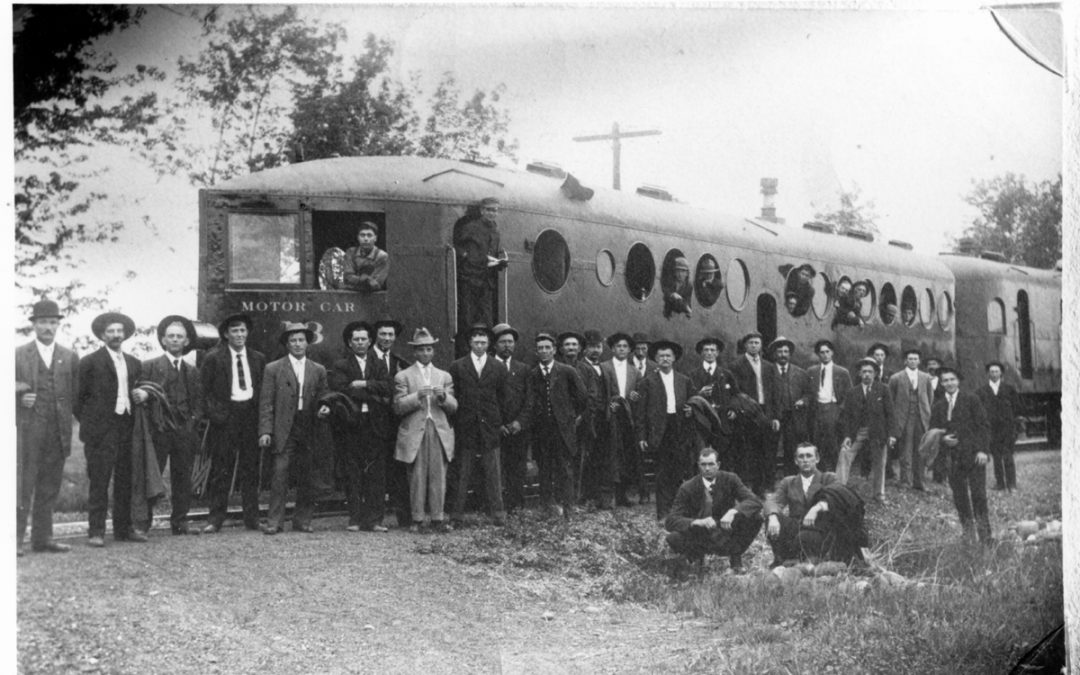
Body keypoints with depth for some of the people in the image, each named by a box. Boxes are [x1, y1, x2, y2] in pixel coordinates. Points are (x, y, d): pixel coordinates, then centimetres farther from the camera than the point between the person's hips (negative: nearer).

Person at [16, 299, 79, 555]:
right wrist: (19, 398, -11)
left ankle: (42, 537, 13)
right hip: (27, 429, -3)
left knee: (50, 487, 7)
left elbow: (75, 394, 11)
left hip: (58, 432, 3)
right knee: (23, 484, -5)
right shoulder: (18, 355, 4)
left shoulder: (70, 358, 11)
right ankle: (15, 538, -3)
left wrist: (66, 419, 1)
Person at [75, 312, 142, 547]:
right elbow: (79, 397, 1)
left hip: (127, 428, 5)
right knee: (99, 483, -5)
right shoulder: (91, 362, -1)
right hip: (101, 430, -5)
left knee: (125, 482, 7)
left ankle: (123, 528, 15)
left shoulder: (134, 363, 15)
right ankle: (96, 532, -2)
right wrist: (87, 422, -2)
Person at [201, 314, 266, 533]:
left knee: (251, 468, 5)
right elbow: (205, 390, 2)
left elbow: (264, 389, 14)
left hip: (251, 414, 3)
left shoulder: (258, 359, 13)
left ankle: (252, 517, 11)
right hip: (225, 415, -3)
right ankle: (215, 518, 0)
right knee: (221, 469, -4)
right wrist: (214, 413, -8)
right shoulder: (214, 358, 3)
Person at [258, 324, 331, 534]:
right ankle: (274, 521, -7)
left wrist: (324, 408, -5)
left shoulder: (319, 371, 14)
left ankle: (302, 521, 12)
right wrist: (265, 431, -7)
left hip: (309, 430, 3)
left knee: (306, 477, 3)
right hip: (283, 430, -3)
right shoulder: (273, 369, 6)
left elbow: (323, 398, 19)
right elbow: (266, 403, 1)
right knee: (280, 473, -10)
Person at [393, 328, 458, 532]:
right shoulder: (403, 376, 7)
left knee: (438, 477, -1)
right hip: (414, 433, -2)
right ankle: (417, 519, 4)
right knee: (417, 477, -2)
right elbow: (398, 407, -2)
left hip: (440, 432, 2)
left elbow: (453, 407, 10)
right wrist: (417, 396, -16)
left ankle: (438, 518, 4)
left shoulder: (444, 377, 17)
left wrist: (444, 397, -10)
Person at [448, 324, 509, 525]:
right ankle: (457, 514, 6)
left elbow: (502, 398, 11)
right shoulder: (457, 367, 5)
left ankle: (498, 513, 5)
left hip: (490, 427, 1)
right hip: (464, 428, -1)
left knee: (493, 473, 1)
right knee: (462, 473, 2)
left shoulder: (498, 369, 9)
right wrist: (454, 422, -1)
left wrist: (500, 423, 4)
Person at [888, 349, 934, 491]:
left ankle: (918, 482, 11)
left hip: (922, 420, 3)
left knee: (920, 452, 4)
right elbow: (890, 400, 4)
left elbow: (930, 398, 17)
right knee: (905, 453, -4)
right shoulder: (896, 378, 1)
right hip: (904, 420, -3)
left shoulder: (925, 378, 11)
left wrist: (925, 412, 9)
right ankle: (906, 482, 0)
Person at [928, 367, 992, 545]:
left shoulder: (971, 400, 3)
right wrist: (942, 439, -7)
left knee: (978, 495, -7)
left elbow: (983, 425, 0)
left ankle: (985, 535, -2)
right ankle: (968, 533, 13)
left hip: (974, 456, -3)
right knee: (960, 498, 3)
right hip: (953, 458, 3)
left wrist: (982, 450, -9)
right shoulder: (938, 407, 12)